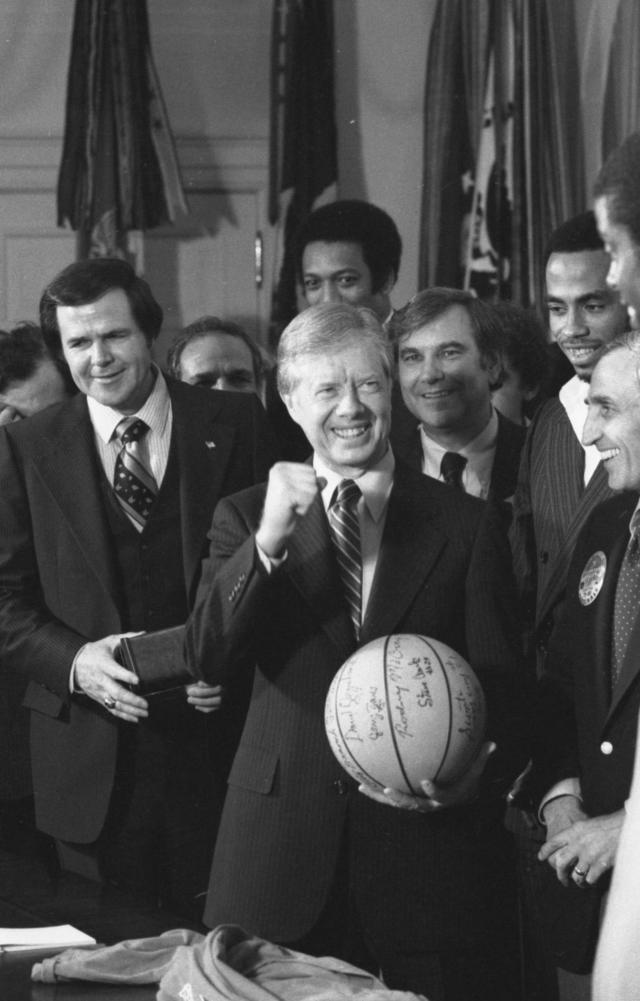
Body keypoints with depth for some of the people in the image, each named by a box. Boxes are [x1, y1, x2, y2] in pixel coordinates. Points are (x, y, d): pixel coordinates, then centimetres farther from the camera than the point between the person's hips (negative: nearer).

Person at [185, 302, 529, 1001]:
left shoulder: (466, 526, 7)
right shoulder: (246, 517, 9)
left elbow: (500, 688, 4)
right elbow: (209, 660, -5)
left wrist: (471, 774, -17)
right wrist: (268, 541, -18)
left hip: (429, 852, 0)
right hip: (281, 855, 1)